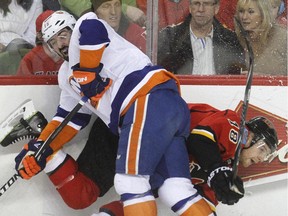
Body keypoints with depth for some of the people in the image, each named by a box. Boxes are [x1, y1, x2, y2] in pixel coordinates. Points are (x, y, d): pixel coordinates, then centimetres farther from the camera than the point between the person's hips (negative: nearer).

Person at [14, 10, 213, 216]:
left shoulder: (83, 36, 10)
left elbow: (89, 25, -15)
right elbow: (70, 118, 32)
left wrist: (86, 73, -6)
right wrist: (40, 148, 21)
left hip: (151, 100, -9)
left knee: (130, 180, -16)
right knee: (176, 188, -3)